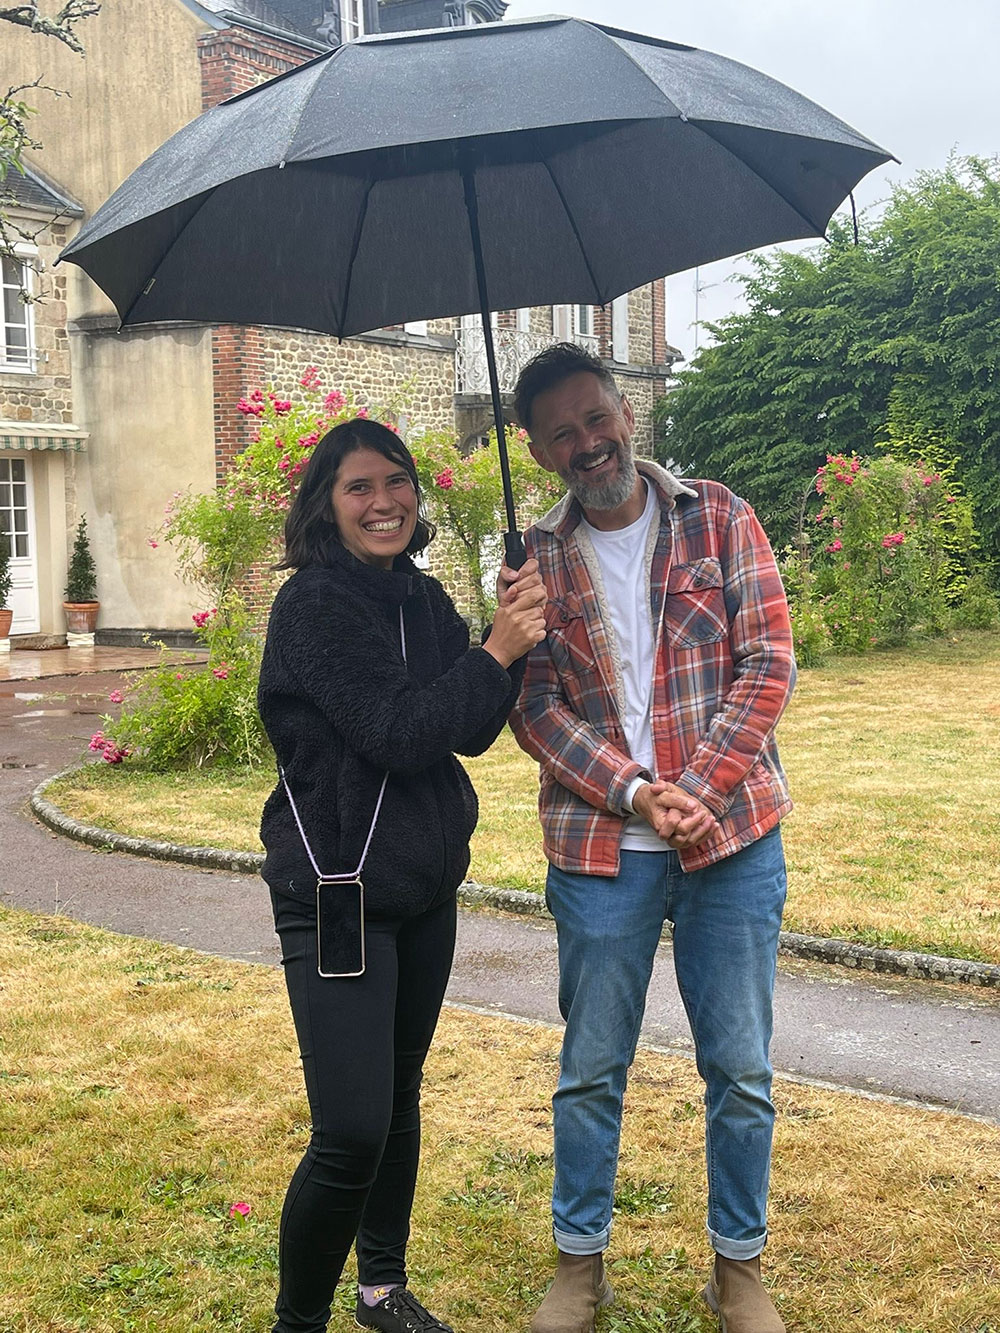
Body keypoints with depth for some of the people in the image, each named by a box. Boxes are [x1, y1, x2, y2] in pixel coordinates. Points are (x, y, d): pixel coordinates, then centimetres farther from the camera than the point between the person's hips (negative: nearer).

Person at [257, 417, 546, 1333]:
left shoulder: (424, 598, 8)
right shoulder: (314, 603, -14)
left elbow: (473, 731, 1)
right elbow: (398, 734, -21)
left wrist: (515, 630, -12)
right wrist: (500, 652, -17)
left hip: (425, 885, 7)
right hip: (336, 889, -7)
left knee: (401, 1096, 18)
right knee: (351, 1135, -11)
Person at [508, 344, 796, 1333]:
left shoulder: (719, 520, 1)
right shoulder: (538, 559, 2)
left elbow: (768, 664, -4)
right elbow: (534, 705, -4)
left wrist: (696, 790, -14)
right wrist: (636, 793, -16)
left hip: (731, 841, 0)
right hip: (599, 850, 0)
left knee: (740, 1070, 9)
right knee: (590, 1070, 11)